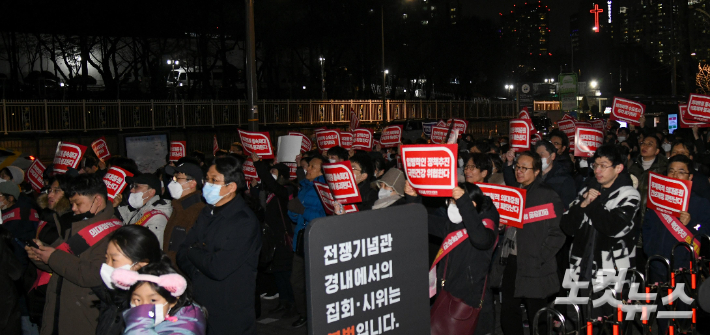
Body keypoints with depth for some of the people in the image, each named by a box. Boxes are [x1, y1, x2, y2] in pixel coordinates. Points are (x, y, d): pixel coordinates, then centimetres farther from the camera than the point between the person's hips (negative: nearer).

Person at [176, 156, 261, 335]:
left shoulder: (245, 222, -19)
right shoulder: (208, 213, 8)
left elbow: (218, 268, -26)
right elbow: (181, 254, 5)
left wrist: (193, 252, -8)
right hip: (199, 308, 7)